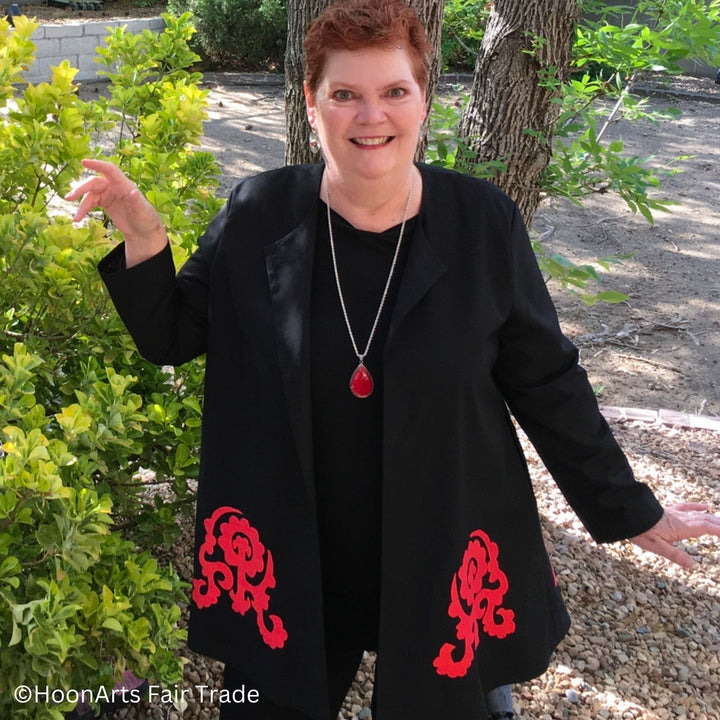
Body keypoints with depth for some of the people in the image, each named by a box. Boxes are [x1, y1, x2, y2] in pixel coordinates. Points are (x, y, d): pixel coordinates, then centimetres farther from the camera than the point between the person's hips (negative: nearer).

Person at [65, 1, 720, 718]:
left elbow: (545, 382, 0)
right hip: (286, 560, 1)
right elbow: (171, 336, 3)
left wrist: (630, 511, 4)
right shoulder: (258, 214, -7)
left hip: (441, 561, 0)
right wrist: (141, 238, -14)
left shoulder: (482, 222, -8)